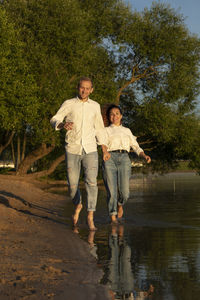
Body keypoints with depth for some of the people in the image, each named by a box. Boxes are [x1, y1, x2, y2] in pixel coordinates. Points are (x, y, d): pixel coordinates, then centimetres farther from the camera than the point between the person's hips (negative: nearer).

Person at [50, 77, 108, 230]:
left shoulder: (95, 106, 8)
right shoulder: (69, 104, 0)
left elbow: (99, 127, 17)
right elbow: (54, 120, -1)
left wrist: (104, 148, 11)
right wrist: (63, 124, -24)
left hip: (90, 150, 1)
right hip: (72, 150, 0)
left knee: (91, 182, -15)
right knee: (73, 184, 5)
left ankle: (90, 217, -13)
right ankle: (78, 205, 37)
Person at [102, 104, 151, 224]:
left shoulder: (127, 131, 27)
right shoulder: (106, 130, 18)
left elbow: (136, 146, 22)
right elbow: (104, 143, 0)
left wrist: (144, 155, 2)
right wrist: (104, 152, -23)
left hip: (124, 158, 2)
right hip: (110, 158, -1)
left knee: (124, 192, -11)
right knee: (111, 191, -10)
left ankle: (120, 205, 21)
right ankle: (113, 216, 0)